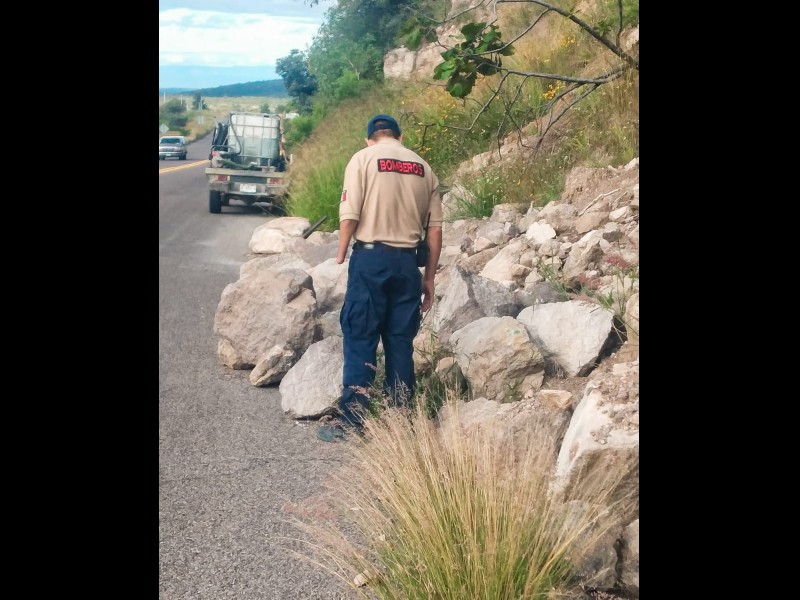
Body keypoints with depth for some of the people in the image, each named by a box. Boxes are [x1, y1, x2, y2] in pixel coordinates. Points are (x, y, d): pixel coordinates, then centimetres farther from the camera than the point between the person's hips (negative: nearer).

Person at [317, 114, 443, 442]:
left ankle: (351, 421, 2)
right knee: (401, 342, 10)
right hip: (407, 261, 4)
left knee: (360, 339, 1)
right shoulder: (423, 167, 12)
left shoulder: (363, 158, 1)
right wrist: (429, 278, 15)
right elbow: (435, 229, 10)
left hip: (370, 257, -3)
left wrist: (340, 257, 3)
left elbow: (349, 216, -9)